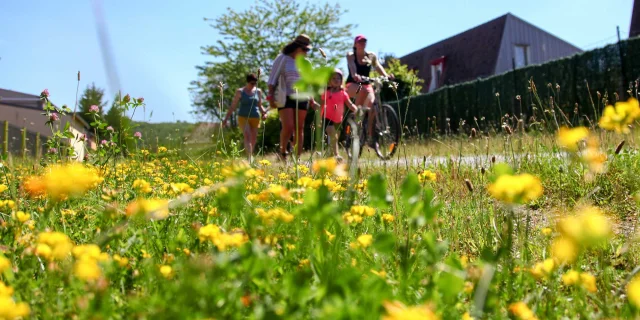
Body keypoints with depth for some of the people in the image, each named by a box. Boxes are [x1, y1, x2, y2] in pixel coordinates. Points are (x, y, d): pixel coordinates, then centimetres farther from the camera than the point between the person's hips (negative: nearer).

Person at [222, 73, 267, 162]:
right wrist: (226, 119, -2)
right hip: (243, 117, -4)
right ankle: (250, 158, -32)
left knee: (253, 139, 6)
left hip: (255, 118, 4)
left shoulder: (258, 91, 9)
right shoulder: (240, 92, 0)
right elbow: (233, 106, 2)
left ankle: (251, 156, 23)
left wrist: (264, 113, -4)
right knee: (247, 136, -21)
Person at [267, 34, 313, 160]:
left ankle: (297, 158, 5)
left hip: (301, 99, 5)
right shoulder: (283, 58, 0)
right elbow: (272, 79, -4)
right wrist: (271, 96, -13)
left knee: (299, 129, 2)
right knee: (288, 126, -16)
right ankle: (282, 153, 3)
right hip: (286, 98, -5)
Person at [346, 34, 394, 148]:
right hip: (353, 85, -3)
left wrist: (386, 75, -27)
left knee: (372, 104, -25)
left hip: (366, 84, 3)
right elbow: (352, 66, -19)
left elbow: (378, 66, -6)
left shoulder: (371, 56, 11)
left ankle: (370, 136, -17)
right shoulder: (351, 55, 3)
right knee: (363, 90, -40)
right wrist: (355, 75, -42)